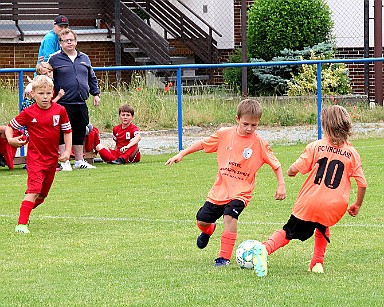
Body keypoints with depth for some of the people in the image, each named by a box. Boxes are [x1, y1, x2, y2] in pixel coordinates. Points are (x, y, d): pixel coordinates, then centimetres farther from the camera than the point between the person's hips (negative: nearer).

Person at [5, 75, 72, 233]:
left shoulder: (60, 110, -2)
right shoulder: (28, 113, -8)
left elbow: (67, 131, 8)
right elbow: (10, 126, 1)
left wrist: (67, 151, -2)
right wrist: (10, 139, -19)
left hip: (52, 158, 4)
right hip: (35, 157, -4)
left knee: (42, 194, 13)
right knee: (34, 190, -20)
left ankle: (26, 212, 37)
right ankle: (21, 224, -21)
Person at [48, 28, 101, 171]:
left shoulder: (84, 58, 15)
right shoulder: (54, 59, -1)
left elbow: (92, 78, 22)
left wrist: (96, 94, 14)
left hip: (81, 104, 5)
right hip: (64, 104, -5)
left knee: (80, 133, 11)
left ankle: (79, 161, 20)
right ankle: (65, 163, 1)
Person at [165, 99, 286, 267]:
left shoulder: (259, 143, -9)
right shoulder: (225, 134, -3)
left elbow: (276, 165, -3)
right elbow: (203, 144, 11)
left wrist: (281, 185, -12)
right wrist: (182, 154, 8)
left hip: (241, 191, -3)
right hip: (220, 189, 3)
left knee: (229, 216, -28)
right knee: (201, 221, 6)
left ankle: (224, 257, -17)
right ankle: (208, 230, 46)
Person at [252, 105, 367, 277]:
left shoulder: (315, 147, -1)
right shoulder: (352, 154, 3)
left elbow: (295, 169, -6)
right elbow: (362, 184, 2)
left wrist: (290, 172, 19)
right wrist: (357, 205, 17)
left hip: (308, 203, -2)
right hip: (334, 207, 2)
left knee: (289, 232, 12)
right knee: (322, 230, 34)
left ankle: (266, 248, -14)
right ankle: (317, 263, 22)